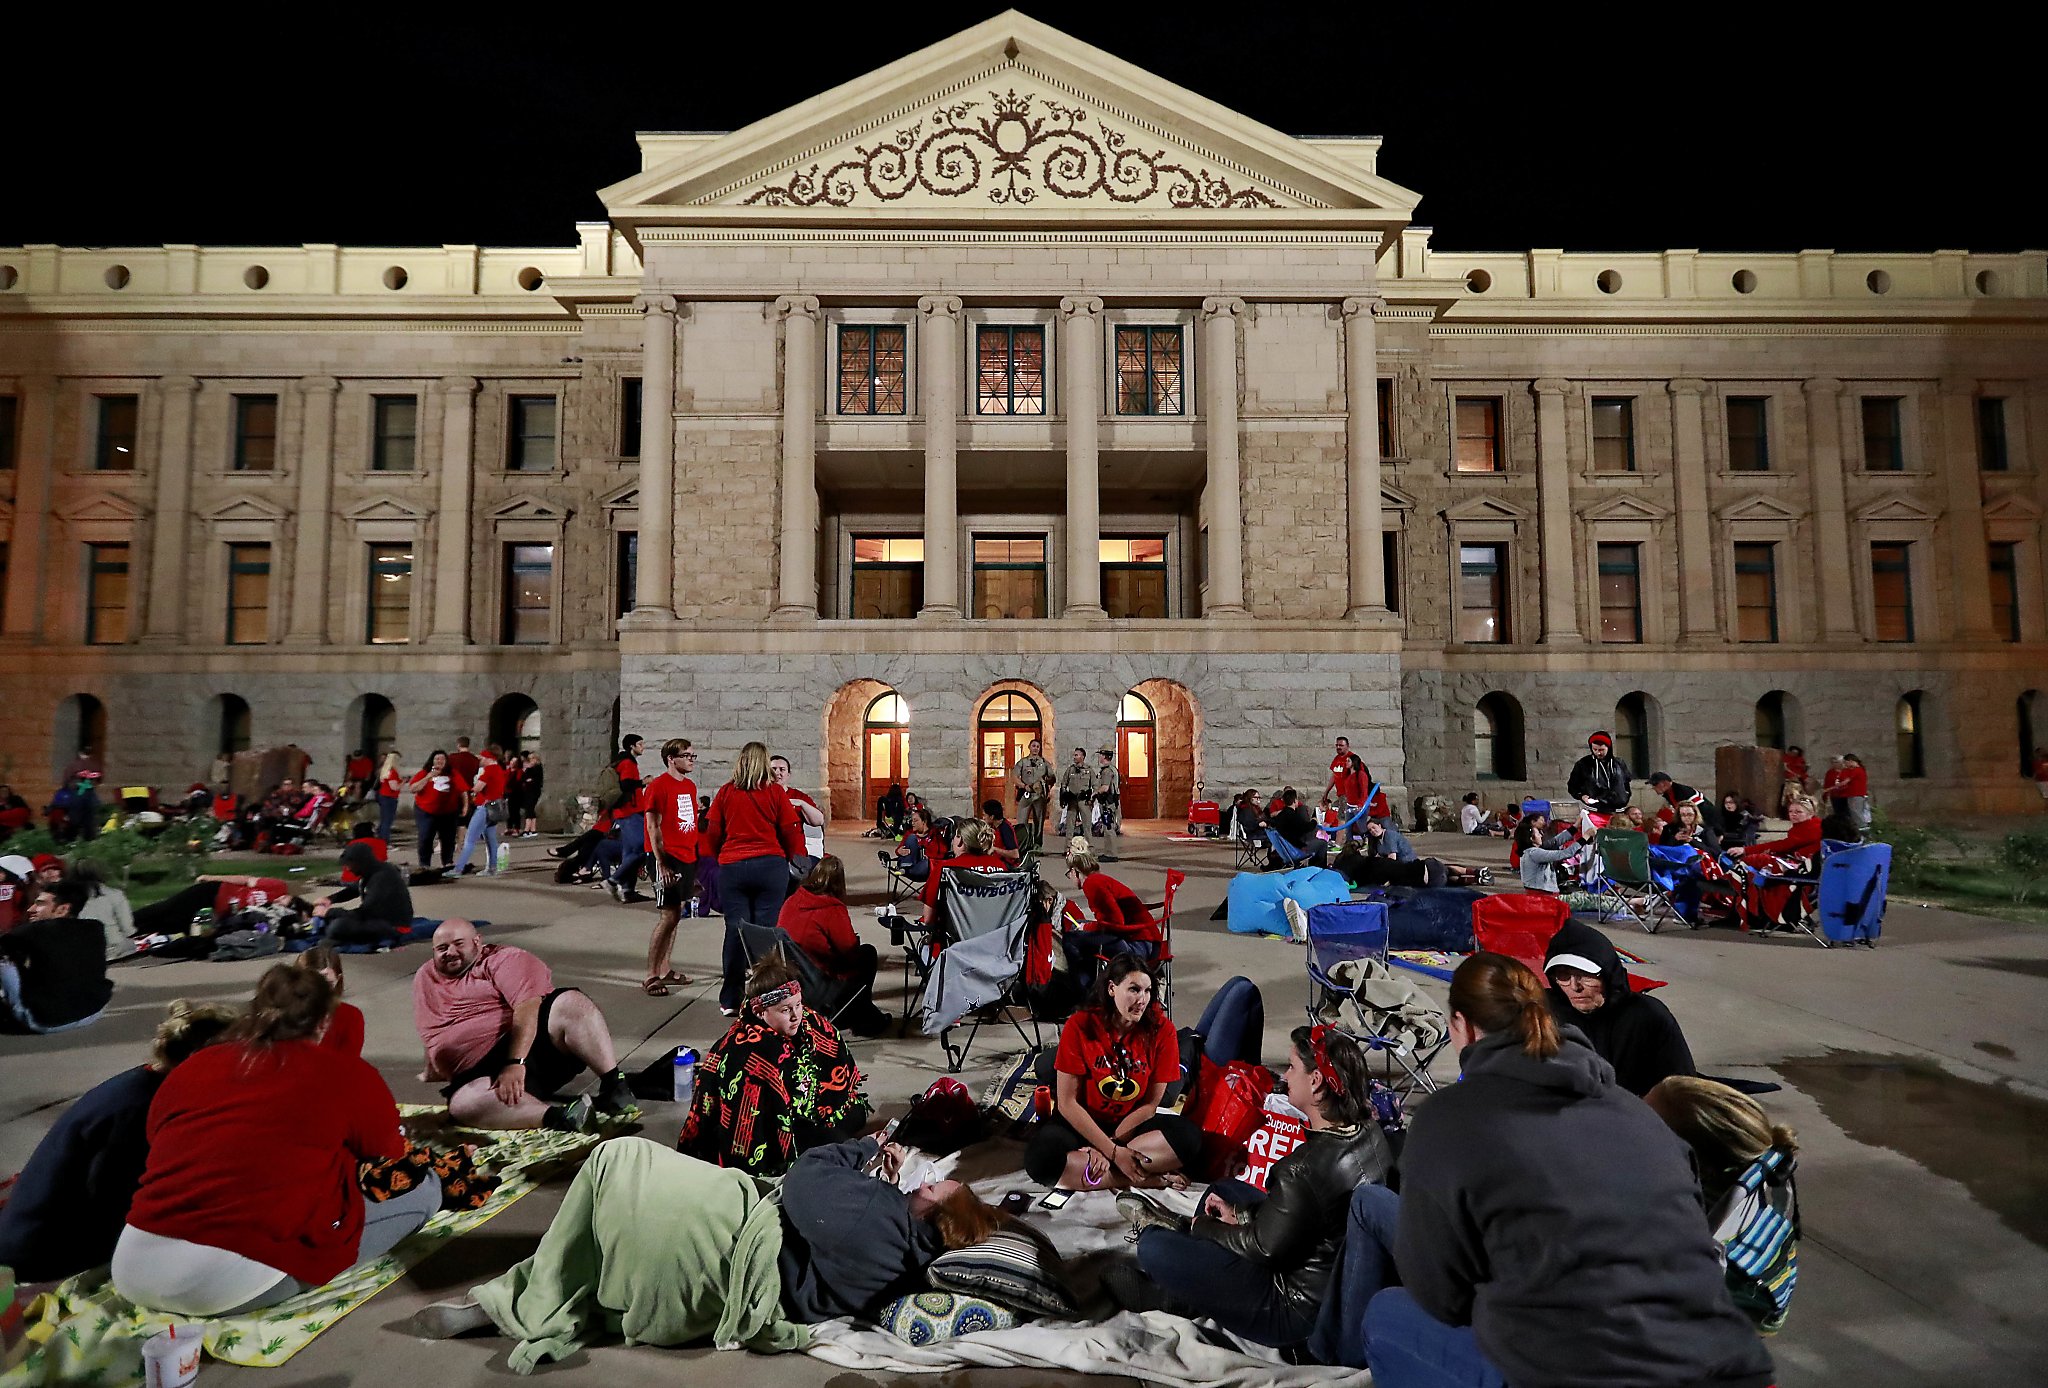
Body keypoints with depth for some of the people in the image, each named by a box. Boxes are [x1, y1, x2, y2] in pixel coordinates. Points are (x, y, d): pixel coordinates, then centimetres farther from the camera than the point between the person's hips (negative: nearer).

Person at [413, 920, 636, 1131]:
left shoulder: (503, 959, 2)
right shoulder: (426, 978, 22)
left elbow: (528, 1004, -16)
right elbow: (432, 1037, 36)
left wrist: (515, 1063, -27)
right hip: (486, 1072, 3)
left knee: (570, 1003, -34)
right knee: (463, 1104, -33)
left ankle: (614, 1085, -32)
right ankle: (558, 1117, -44)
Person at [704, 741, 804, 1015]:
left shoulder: (725, 792, 4)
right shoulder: (775, 792, 0)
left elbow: (712, 832, 9)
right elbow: (791, 831, 2)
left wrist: (720, 856, 26)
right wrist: (796, 859, 16)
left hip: (731, 867, 2)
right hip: (770, 866, -1)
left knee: (735, 930, 5)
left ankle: (730, 1000, 11)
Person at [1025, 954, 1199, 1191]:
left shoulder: (1162, 1029, -12)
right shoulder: (1080, 1026, -16)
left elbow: (1150, 1104, -9)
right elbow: (1067, 1103, -14)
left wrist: (1109, 1146, -19)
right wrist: (1114, 1152, -23)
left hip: (1131, 1124, 1)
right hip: (1081, 1123, -1)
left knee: (1189, 1137, -27)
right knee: (1040, 1158, -33)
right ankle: (1150, 1179, -25)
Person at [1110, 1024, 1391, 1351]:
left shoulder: (1303, 1168, -34)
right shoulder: (1369, 1132, -6)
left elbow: (1265, 1248, -20)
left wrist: (1203, 1227, -2)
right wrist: (1239, 1215, 6)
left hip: (1299, 1314, -9)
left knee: (1153, 1250, -9)